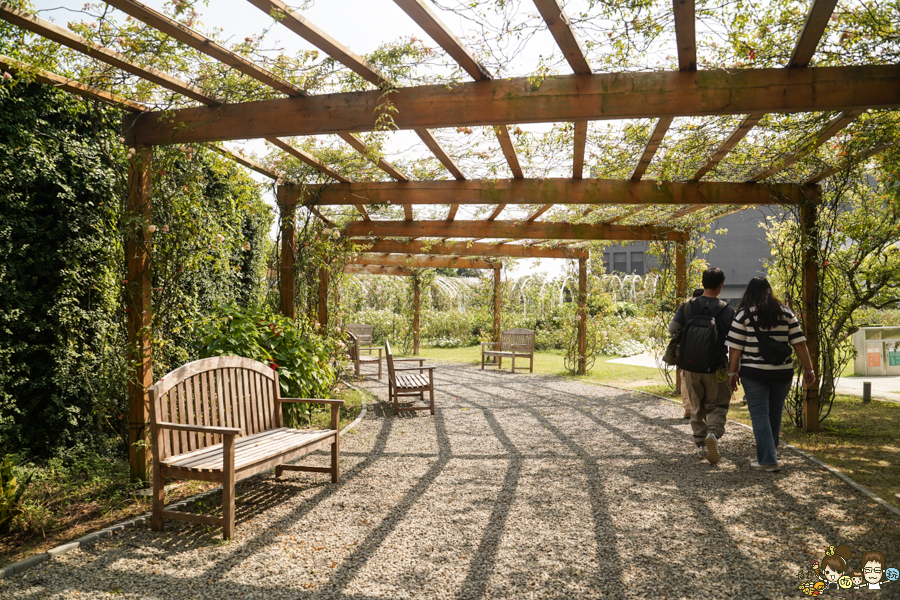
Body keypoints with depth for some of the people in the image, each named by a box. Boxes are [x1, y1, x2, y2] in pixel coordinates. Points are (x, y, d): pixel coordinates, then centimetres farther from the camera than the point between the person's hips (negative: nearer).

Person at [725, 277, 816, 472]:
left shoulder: (744, 314, -4)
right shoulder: (786, 313, 6)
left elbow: (735, 347, -6)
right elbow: (799, 343, 3)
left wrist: (732, 372, 1)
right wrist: (808, 369, 7)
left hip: (754, 373, -4)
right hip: (782, 373, 4)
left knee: (759, 414, -1)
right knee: (775, 412, 18)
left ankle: (767, 459, -6)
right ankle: (771, 450, 37)